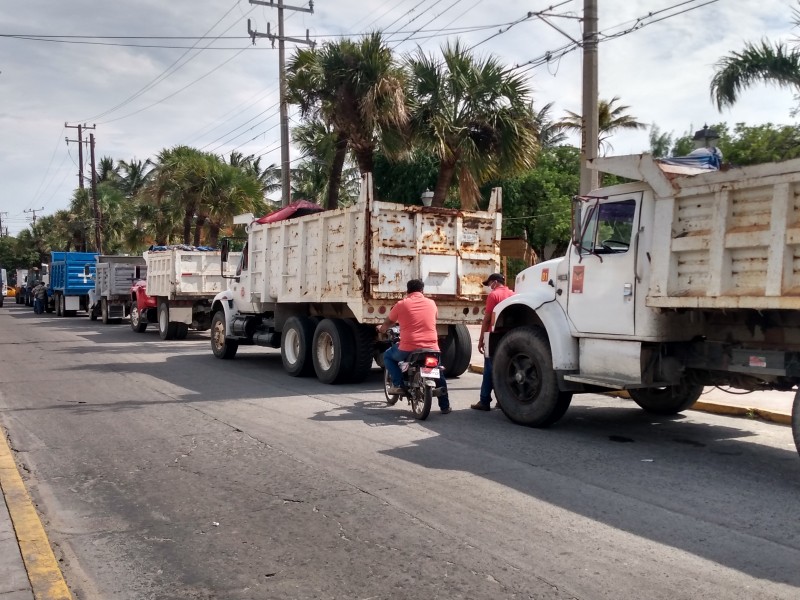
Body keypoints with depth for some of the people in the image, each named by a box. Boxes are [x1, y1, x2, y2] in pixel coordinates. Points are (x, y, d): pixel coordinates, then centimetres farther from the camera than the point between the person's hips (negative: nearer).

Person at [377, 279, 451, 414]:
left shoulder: (401, 304, 1)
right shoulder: (431, 303, 9)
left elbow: (387, 324, 15)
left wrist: (381, 329, 39)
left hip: (408, 349, -3)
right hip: (432, 349, 3)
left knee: (388, 356, 24)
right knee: (439, 371, 28)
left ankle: (398, 385, 8)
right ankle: (445, 406, 25)